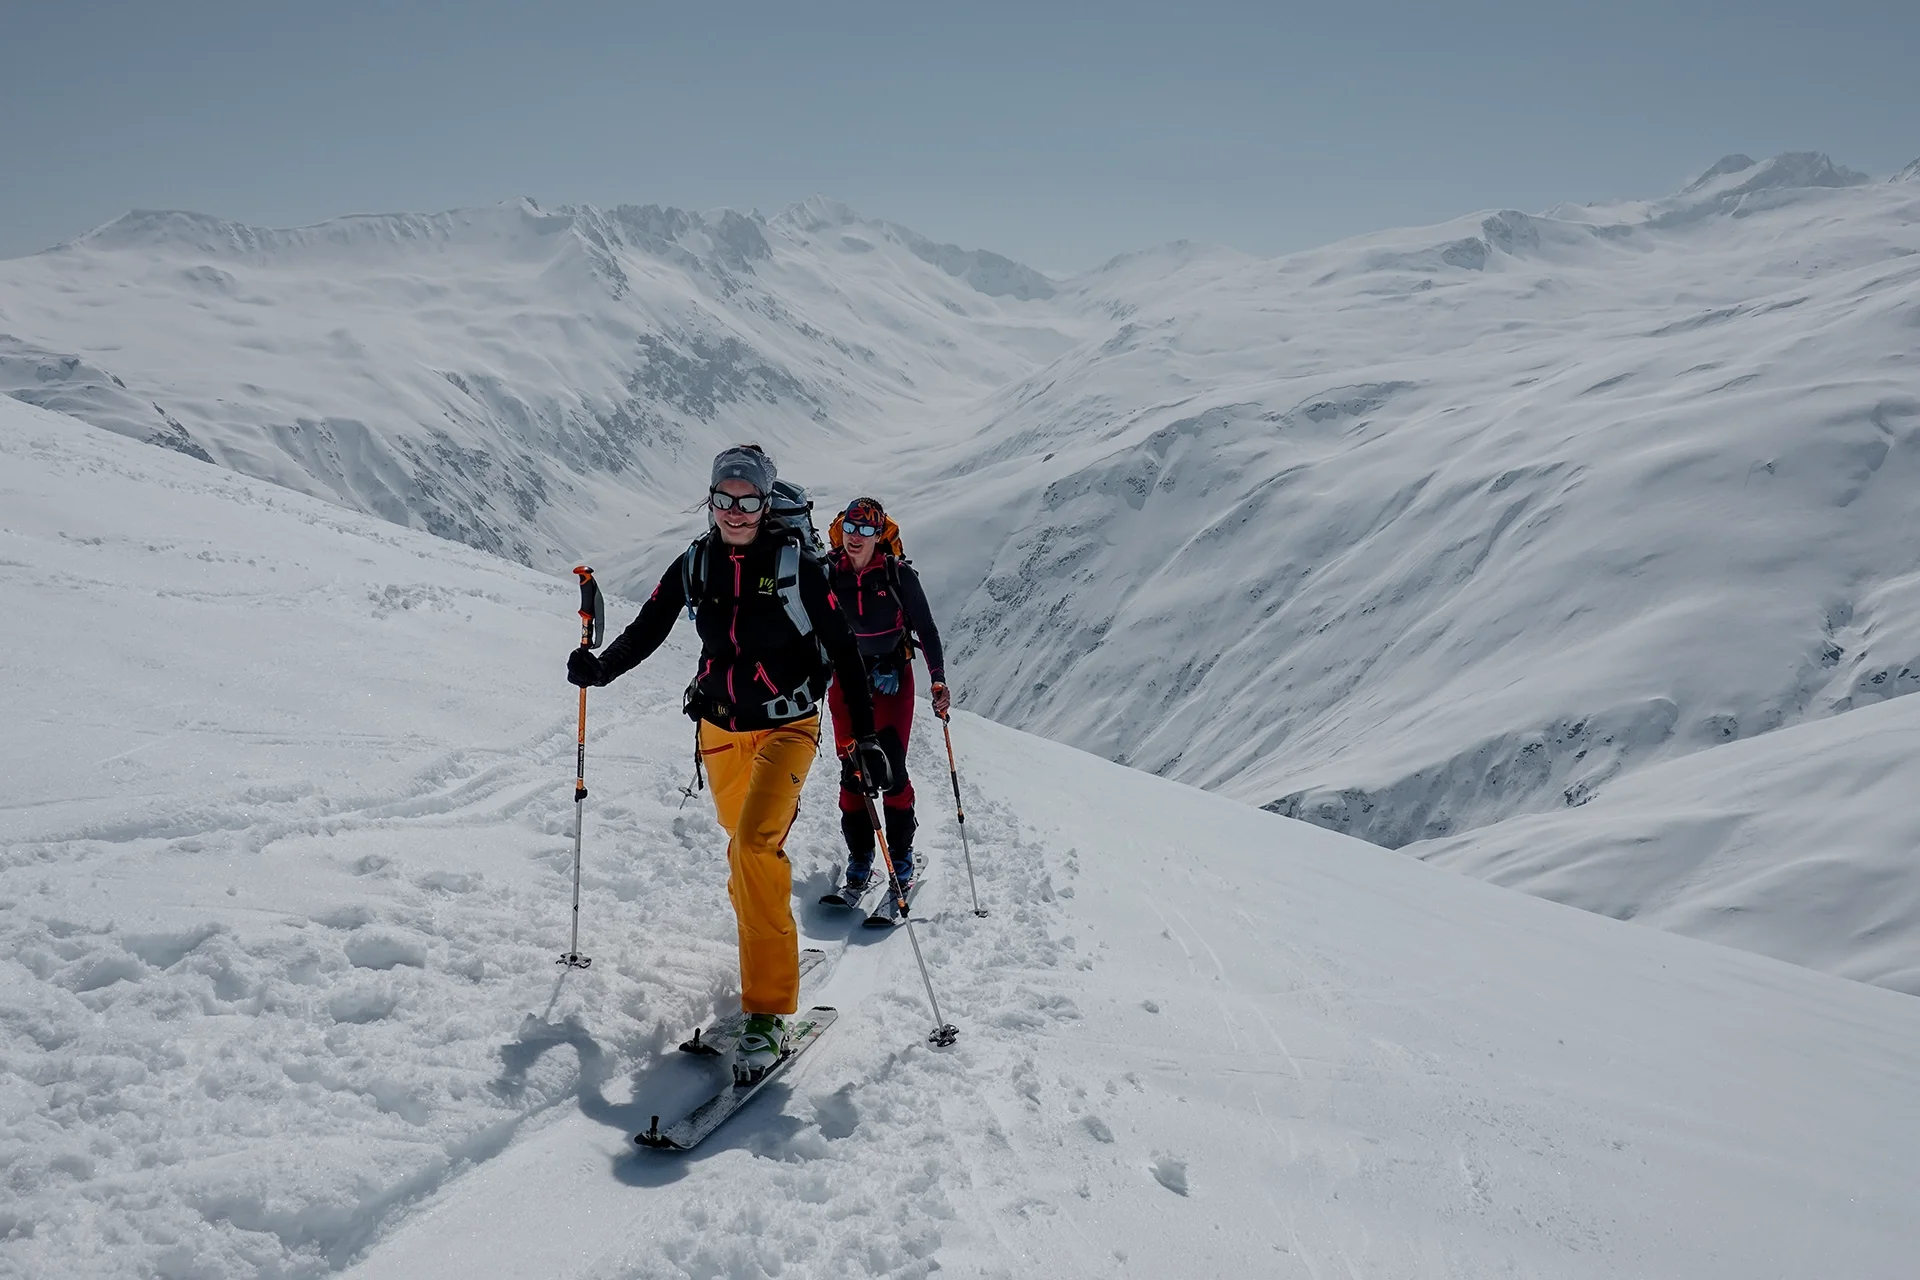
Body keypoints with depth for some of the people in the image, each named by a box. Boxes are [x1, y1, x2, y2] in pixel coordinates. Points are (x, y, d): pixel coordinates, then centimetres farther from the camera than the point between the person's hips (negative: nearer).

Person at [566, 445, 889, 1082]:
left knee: (755, 844, -23)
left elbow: (844, 652, -9)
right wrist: (600, 668, -15)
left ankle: (768, 1011, -20)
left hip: (787, 727, -5)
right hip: (721, 729, 5)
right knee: (743, 844, 18)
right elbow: (646, 631, 5)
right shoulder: (693, 566, -2)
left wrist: (865, 739, -14)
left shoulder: (797, 567, -12)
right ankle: (769, 948, 45)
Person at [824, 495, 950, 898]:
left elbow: (926, 630, -4)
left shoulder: (899, 575, -9)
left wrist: (938, 682, -12)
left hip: (892, 681, -2)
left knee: (892, 771, -8)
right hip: (846, 683, 2)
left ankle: (902, 859, 7)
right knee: (852, 773, 1)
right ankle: (859, 860, 14)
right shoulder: (827, 574, -2)